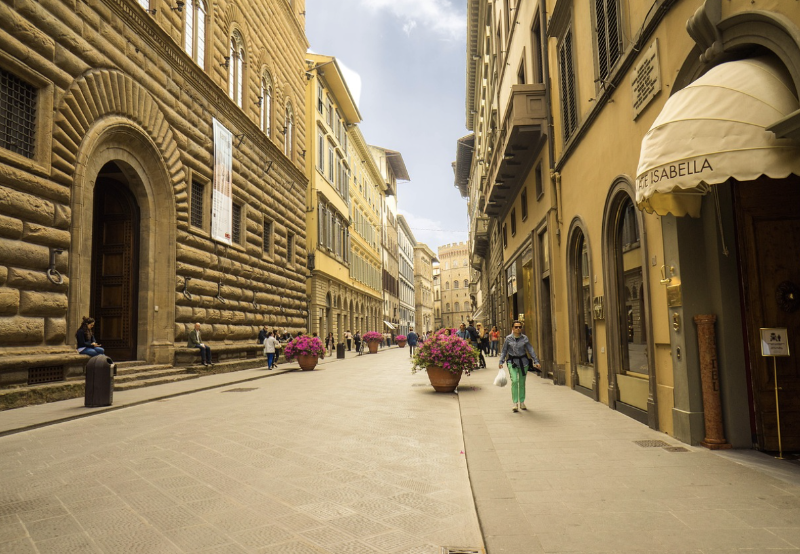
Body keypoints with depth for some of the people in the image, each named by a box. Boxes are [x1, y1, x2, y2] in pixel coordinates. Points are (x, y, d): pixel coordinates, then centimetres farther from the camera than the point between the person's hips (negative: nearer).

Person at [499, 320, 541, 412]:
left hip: (523, 361, 2)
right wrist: (501, 362, 2)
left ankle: (522, 402, 24)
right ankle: (515, 403, -11)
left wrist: (536, 361, 0)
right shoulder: (508, 339, -1)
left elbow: (531, 350, 4)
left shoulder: (525, 338, 1)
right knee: (514, 381, -16)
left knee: (522, 383, 9)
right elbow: (504, 351, 6)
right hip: (512, 362, -2)